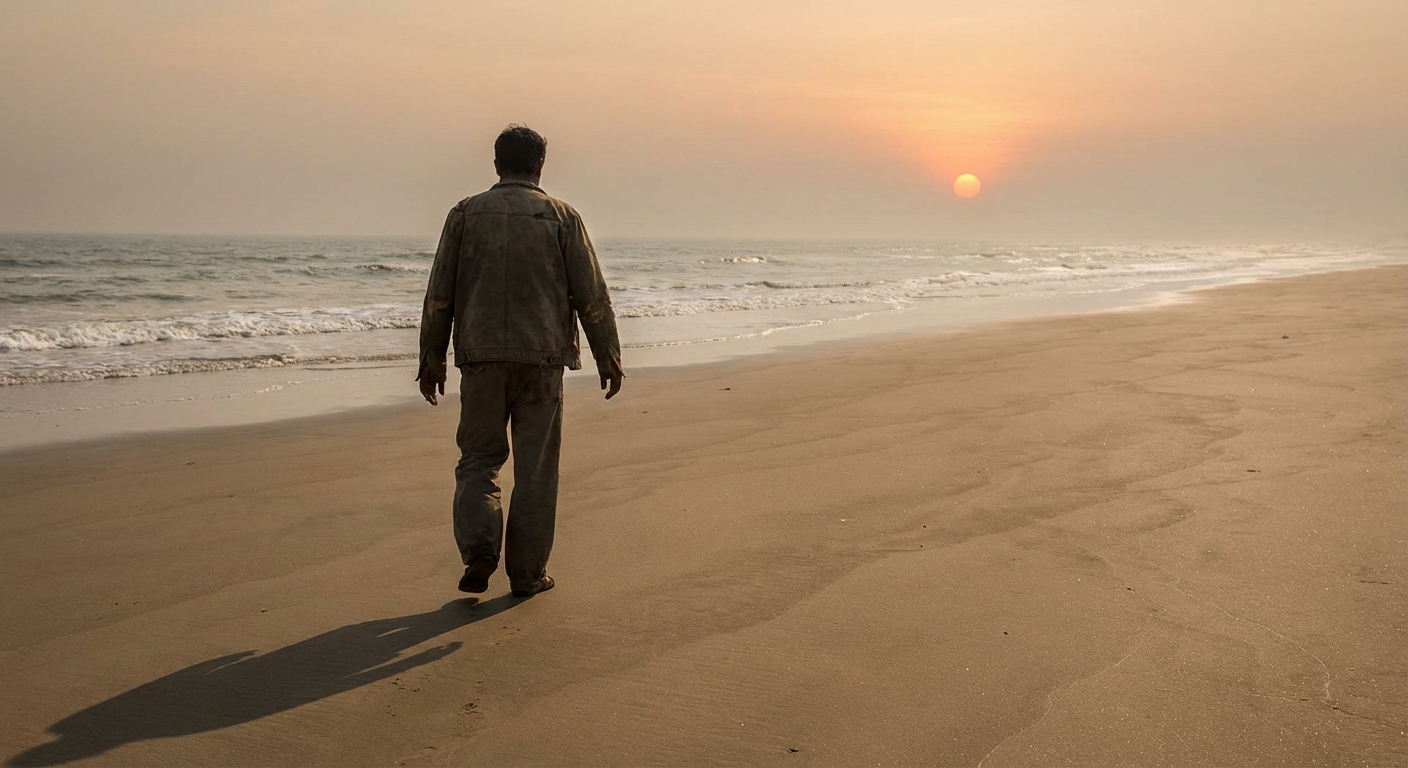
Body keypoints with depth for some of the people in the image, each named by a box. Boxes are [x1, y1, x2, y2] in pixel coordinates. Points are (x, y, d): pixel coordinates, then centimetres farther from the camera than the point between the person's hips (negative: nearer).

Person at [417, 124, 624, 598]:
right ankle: (528, 573, 12)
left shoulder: (465, 214, 4)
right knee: (535, 468, 7)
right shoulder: (561, 217, 1)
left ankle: (479, 550, -5)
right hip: (541, 360, -1)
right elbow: (592, 296, 0)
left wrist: (431, 359, 12)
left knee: (479, 458, 14)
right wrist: (608, 358, 8)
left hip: (480, 357, 1)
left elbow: (439, 296, 5)